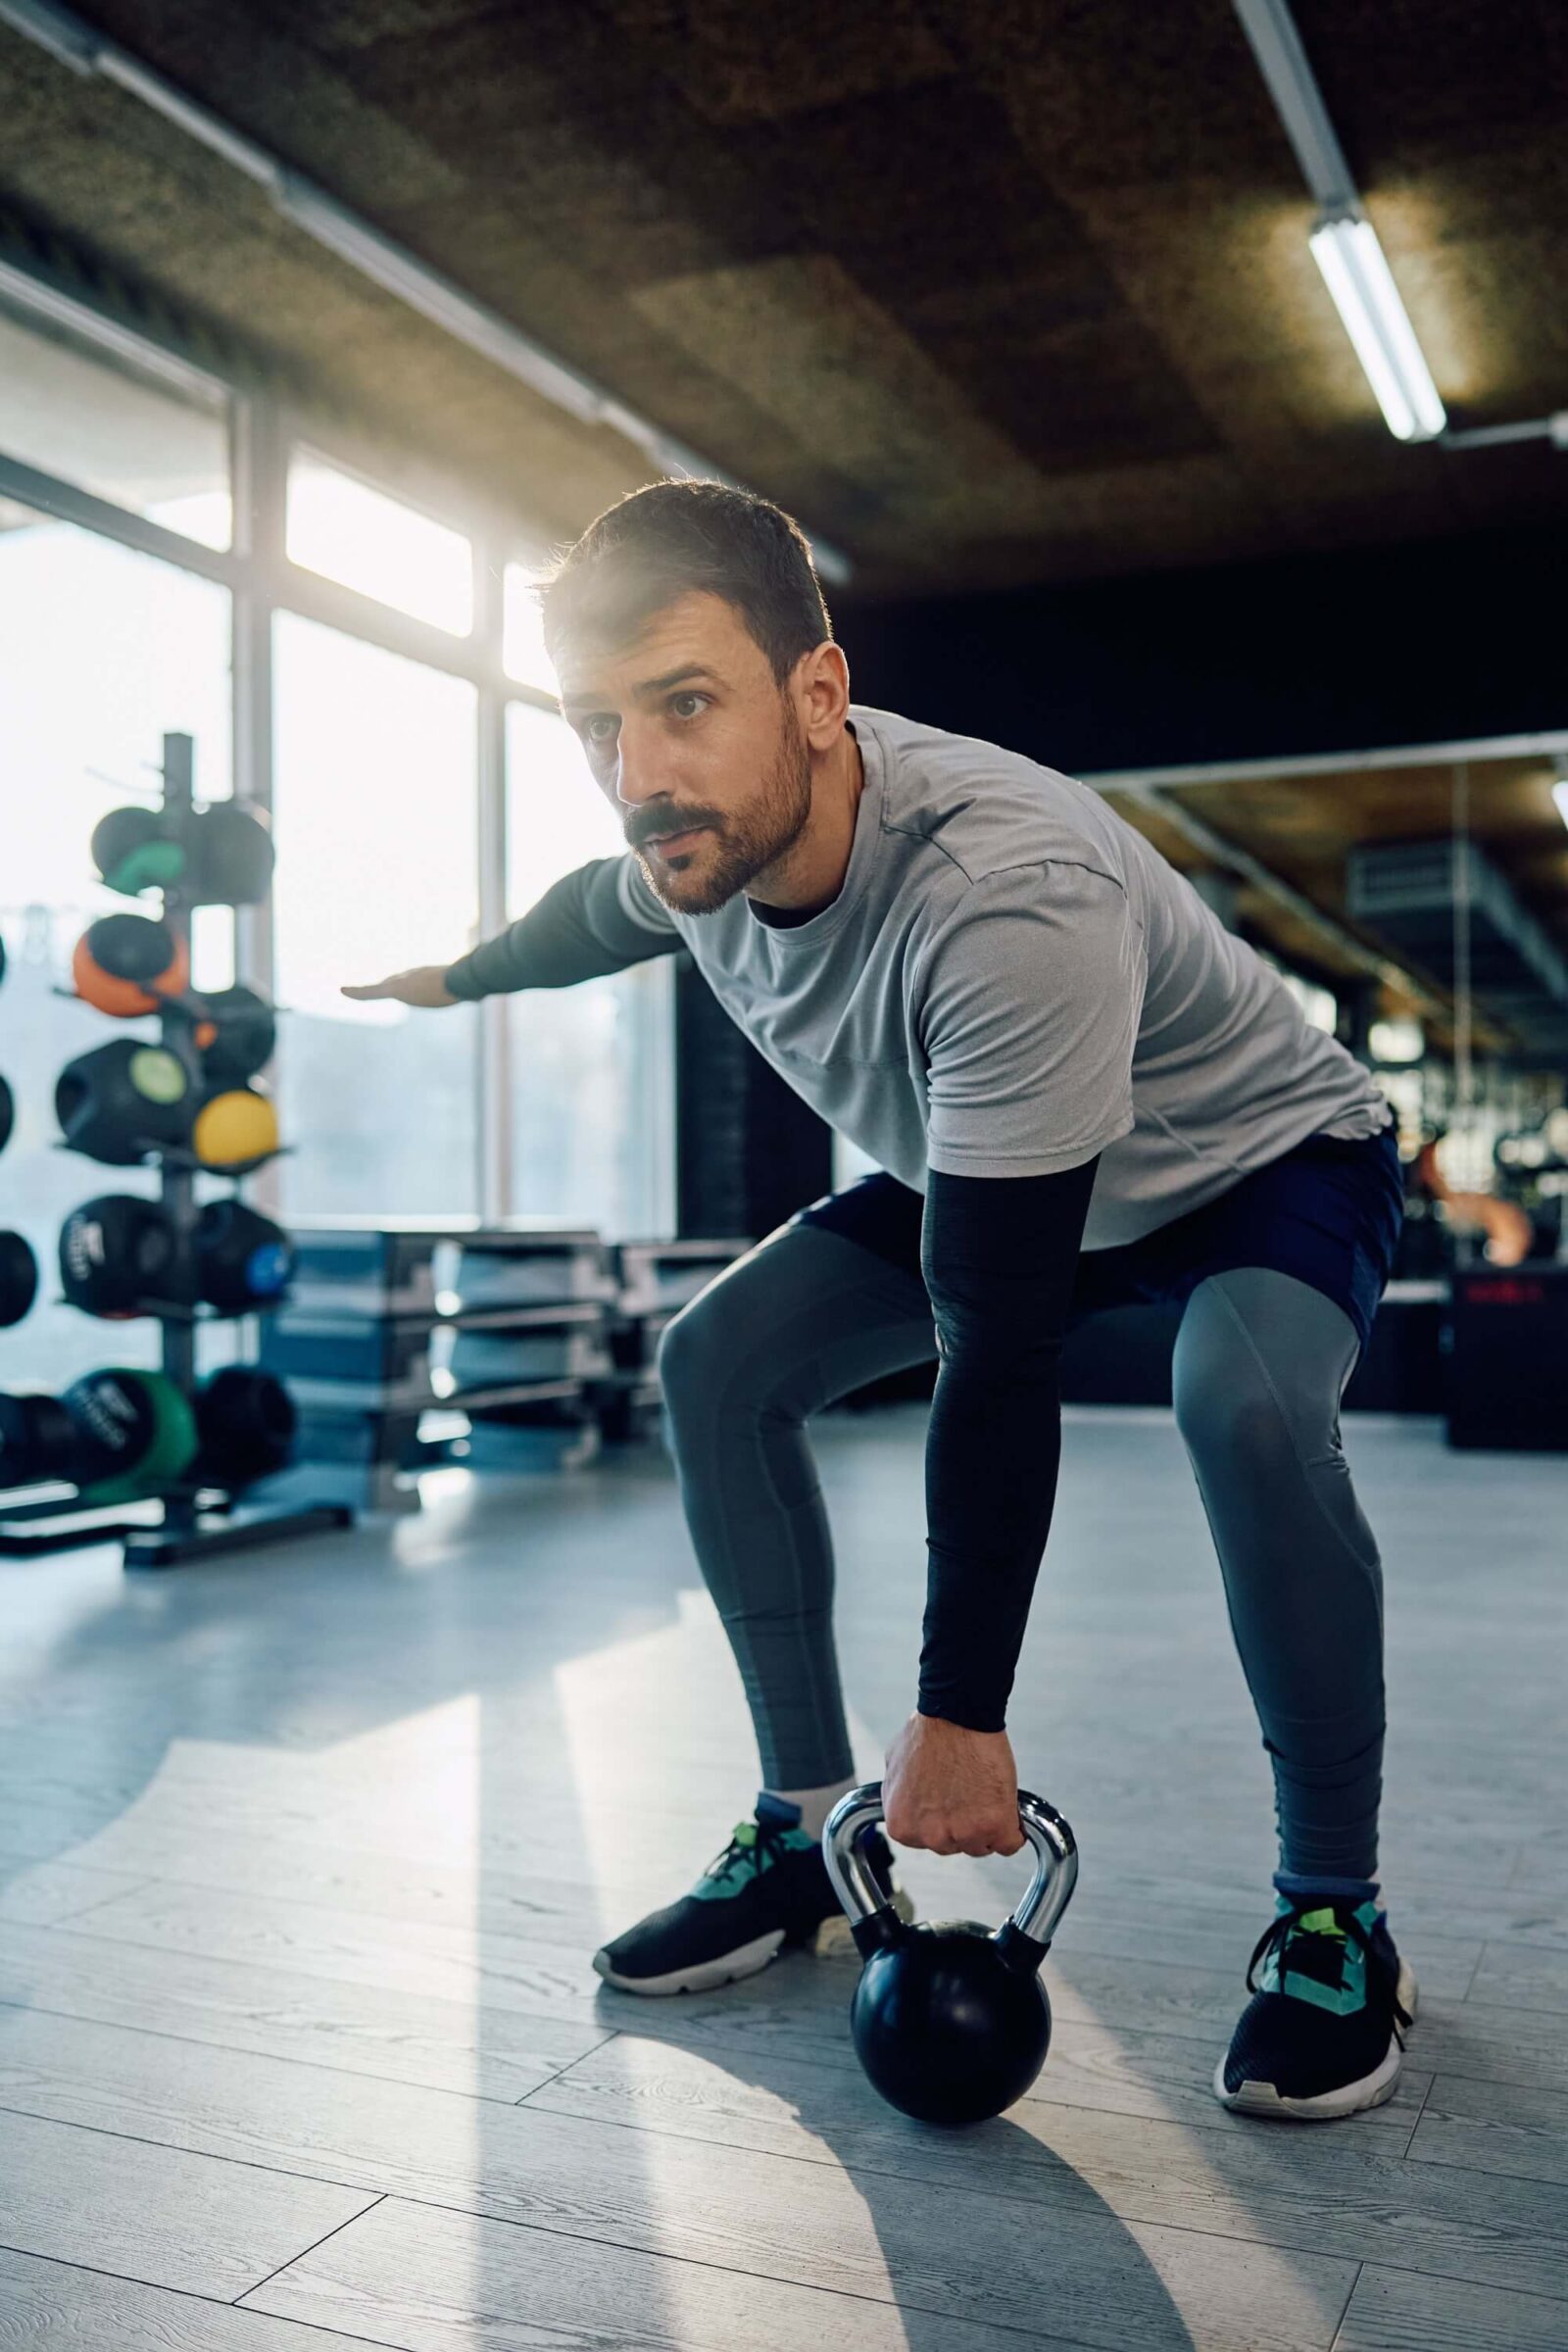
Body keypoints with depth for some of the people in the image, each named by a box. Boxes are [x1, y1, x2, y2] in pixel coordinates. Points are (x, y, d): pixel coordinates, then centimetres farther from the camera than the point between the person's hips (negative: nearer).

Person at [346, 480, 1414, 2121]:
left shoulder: (1005, 902, -43)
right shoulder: (703, 840, -19)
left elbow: (1001, 1352, -42)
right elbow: (596, 912, 10)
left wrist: (960, 1717, -36)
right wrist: (456, 974, 30)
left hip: (1259, 1155, -7)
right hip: (992, 1167, 7)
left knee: (1245, 1410, -37)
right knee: (719, 1360, -4)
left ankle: (1333, 1917, -13)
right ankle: (807, 1829, 8)